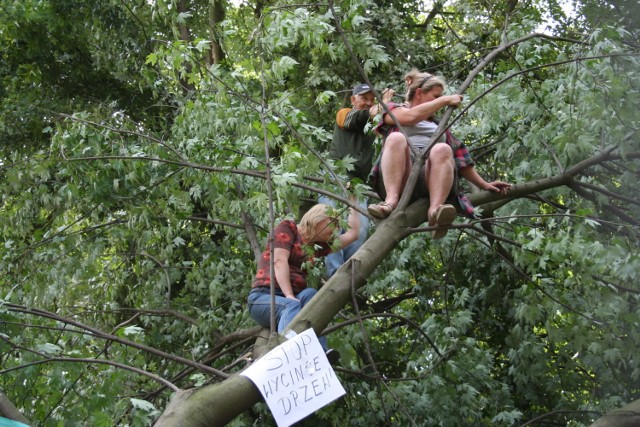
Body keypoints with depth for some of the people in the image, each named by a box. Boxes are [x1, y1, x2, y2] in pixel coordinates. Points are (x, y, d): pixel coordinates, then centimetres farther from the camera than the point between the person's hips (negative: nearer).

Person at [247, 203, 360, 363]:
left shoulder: (316, 247, 24)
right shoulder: (288, 228, 6)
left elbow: (352, 233, 30)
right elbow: (279, 261, -9)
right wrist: (289, 296, -22)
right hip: (264, 296, -5)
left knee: (309, 294, -29)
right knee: (292, 305, -37)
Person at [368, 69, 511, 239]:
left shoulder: (438, 125, 36)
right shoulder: (393, 110, 24)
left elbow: (460, 159, 30)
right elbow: (411, 116, 0)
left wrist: (484, 185, 20)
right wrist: (445, 100, 7)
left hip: (429, 178, 3)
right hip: (397, 180, -3)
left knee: (442, 150, -29)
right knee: (396, 138, -31)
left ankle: (435, 210, -51)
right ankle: (392, 200, -49)